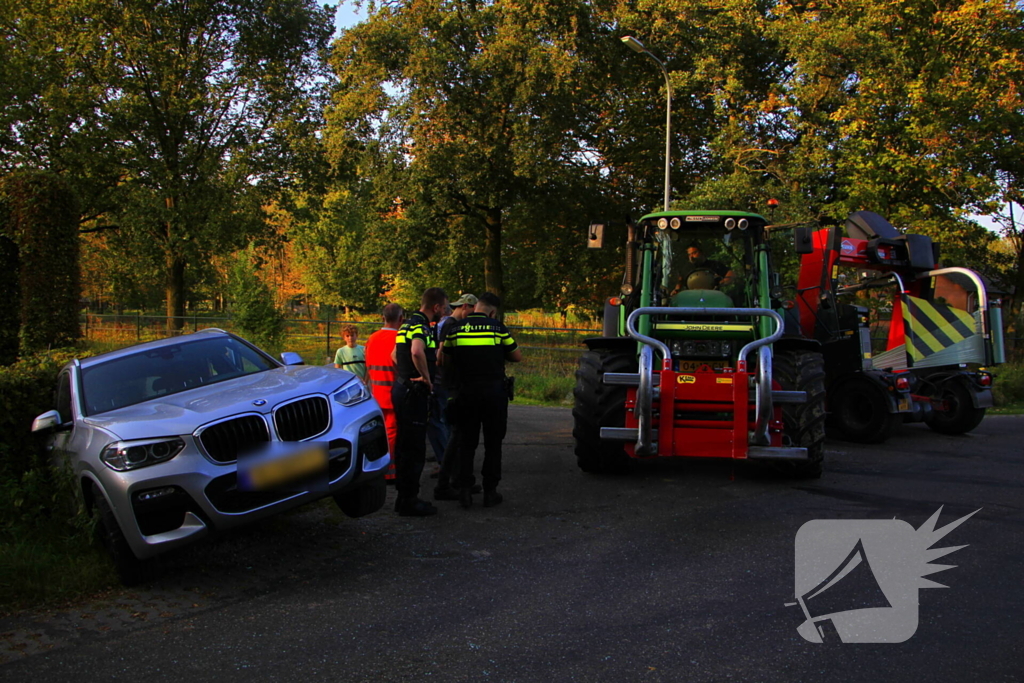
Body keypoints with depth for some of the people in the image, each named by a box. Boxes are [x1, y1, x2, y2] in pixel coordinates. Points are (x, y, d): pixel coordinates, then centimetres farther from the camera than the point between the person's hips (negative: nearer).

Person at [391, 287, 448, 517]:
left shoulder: (408, 324, 16)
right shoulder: (421, 326, -16)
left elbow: (395, 355, 30)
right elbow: (417, 352, -37)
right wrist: (426, 377, -24)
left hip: (402, 388, 10)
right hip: (414, 393, -10)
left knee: (406, 446, 15)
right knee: (414, 448, -4)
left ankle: (405, 497, 23)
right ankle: (409, 502, 0)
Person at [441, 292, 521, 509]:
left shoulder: (455, 330, 2)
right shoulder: (497, 328, -3)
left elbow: (446, 362, 7)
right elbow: (517, 356, 6)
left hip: (466, 392, 2)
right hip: (494, 391, -1)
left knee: (466, 443, 10)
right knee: (493, 443, 8)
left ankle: (464, 490, 6)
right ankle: (490, 491, 10)